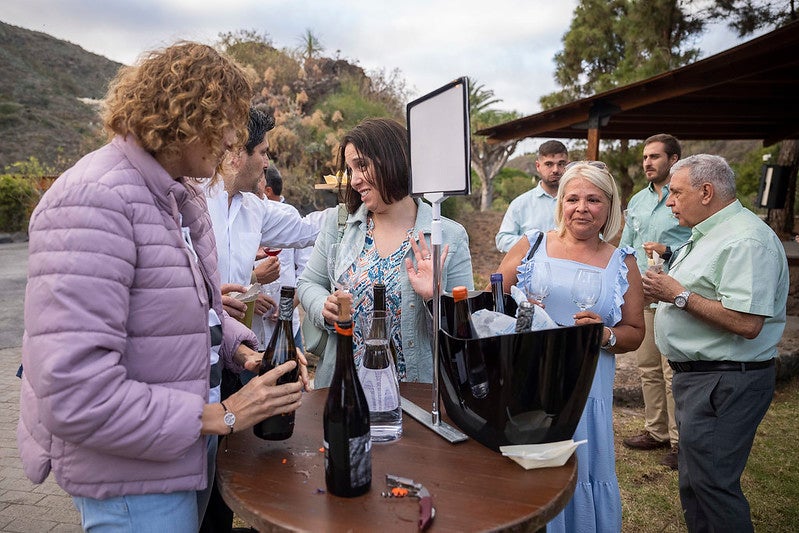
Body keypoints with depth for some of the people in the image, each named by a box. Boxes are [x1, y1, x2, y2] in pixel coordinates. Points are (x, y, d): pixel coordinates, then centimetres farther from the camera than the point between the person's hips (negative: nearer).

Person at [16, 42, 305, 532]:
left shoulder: (185, 197, 5)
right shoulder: (94, 200, -25)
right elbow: (73, 395, -30)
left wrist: (242, 348, -3)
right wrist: (220, 416, -23)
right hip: (134, 477, -8)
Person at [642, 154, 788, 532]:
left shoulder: (746, 241, -19)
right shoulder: (708, 234, 15)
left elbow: (746, 323, -29)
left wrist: (679, 295, -21)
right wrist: (662, 289, 6)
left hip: (724, 383, -11)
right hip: (696, 375, 11)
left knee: (711, 483, -1)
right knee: (694, 482, 20)